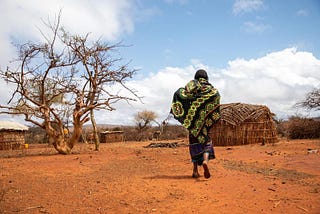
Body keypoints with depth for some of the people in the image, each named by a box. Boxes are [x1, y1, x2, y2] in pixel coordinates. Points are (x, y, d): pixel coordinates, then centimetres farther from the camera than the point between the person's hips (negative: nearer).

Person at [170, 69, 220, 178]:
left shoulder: (192, 84, 9)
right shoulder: (210, 87, 9)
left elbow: (178, 93, -8)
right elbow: (216, 94, -14)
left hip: (193, 119, 1)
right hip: (204, 118, -1)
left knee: (194, 141, 8)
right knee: (206, 140, 6)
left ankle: (195, 170, 7)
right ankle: (205, 160, -24)